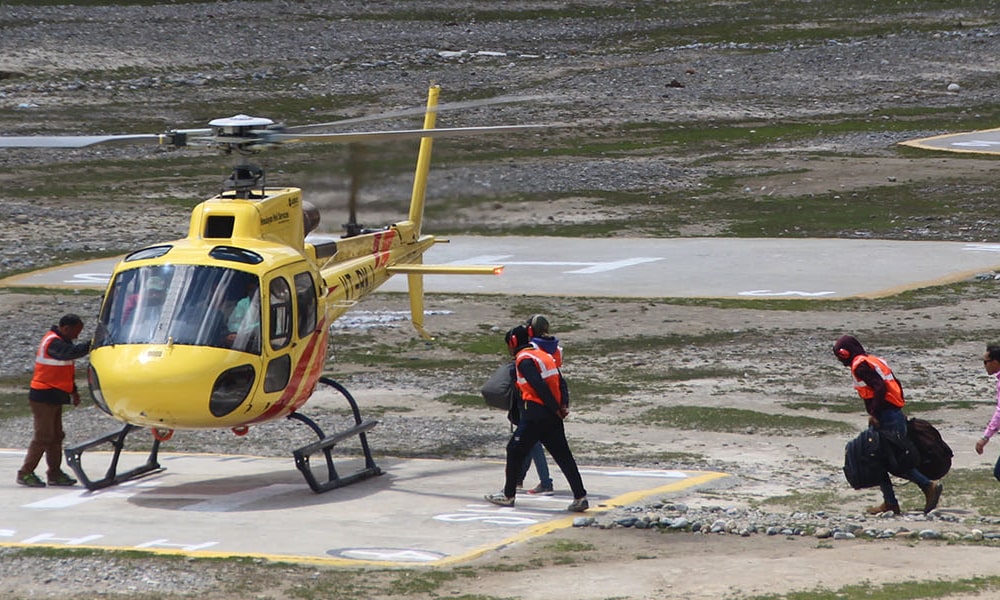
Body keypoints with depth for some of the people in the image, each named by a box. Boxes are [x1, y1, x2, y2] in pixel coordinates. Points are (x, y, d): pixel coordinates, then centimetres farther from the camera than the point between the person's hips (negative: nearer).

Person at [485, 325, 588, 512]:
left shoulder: (524, 359, -8)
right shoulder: (544, 356, 18)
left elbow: (540, 386, -18)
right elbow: (561, 383, 11)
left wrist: (556, 409, -15)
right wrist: (563, 405, -1)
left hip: (535, 414, -7)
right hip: (553, 418, 7)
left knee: (515, 451, 7)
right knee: (563, 456, 5)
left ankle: (508, 495, 13)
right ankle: (580, 497, -1)